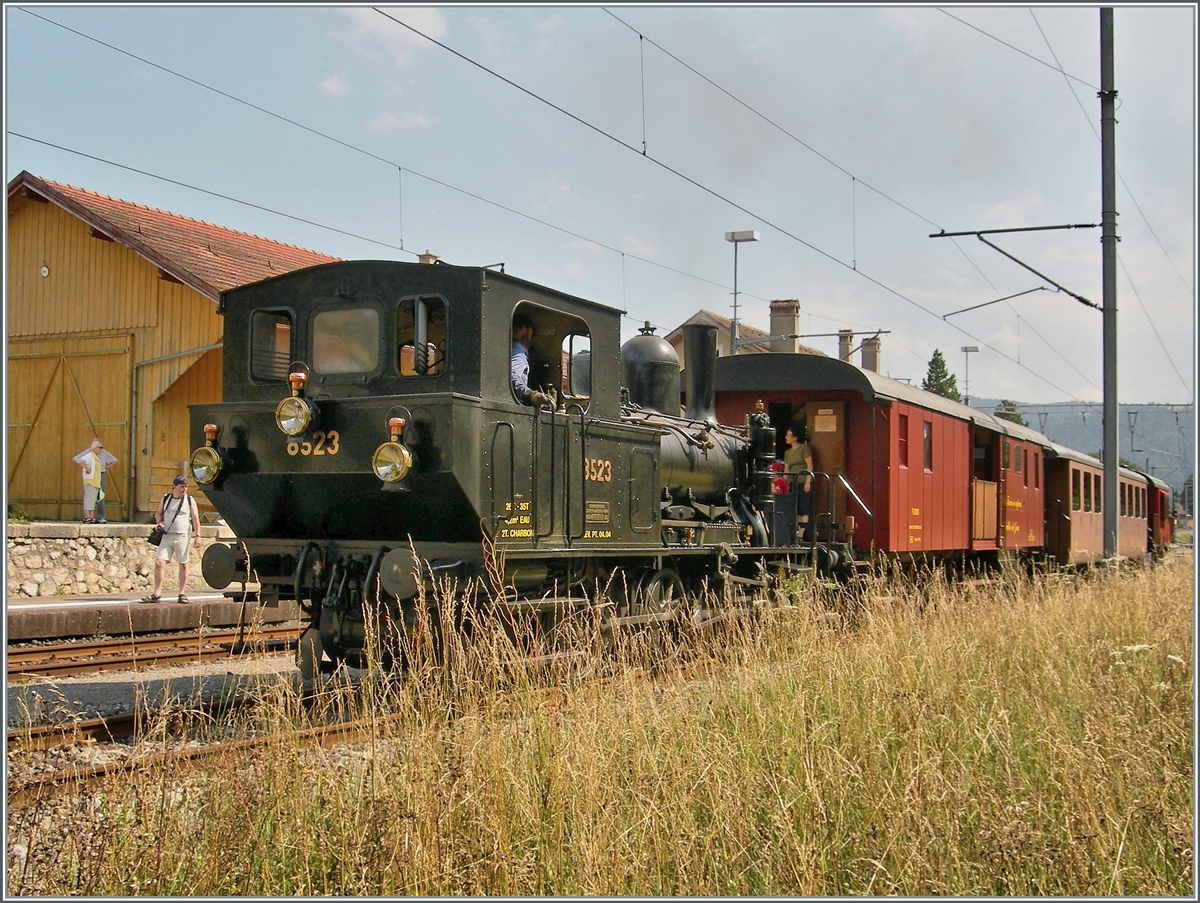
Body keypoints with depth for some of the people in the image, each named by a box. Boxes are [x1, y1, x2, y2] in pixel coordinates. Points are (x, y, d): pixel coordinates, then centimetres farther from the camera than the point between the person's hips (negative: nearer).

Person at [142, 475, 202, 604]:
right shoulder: (165, 499, 9)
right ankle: (157, 593, -3)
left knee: (183, 565, 3)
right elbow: (158, 513, 21)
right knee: (158, 563, -8)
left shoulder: (189, 500, 2)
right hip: (167, 536, 2)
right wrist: (158, 522, -1)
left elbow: (195, 518, 0)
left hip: (182, 537, -2)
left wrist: (197, 535, -7)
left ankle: (182, 593, 12)